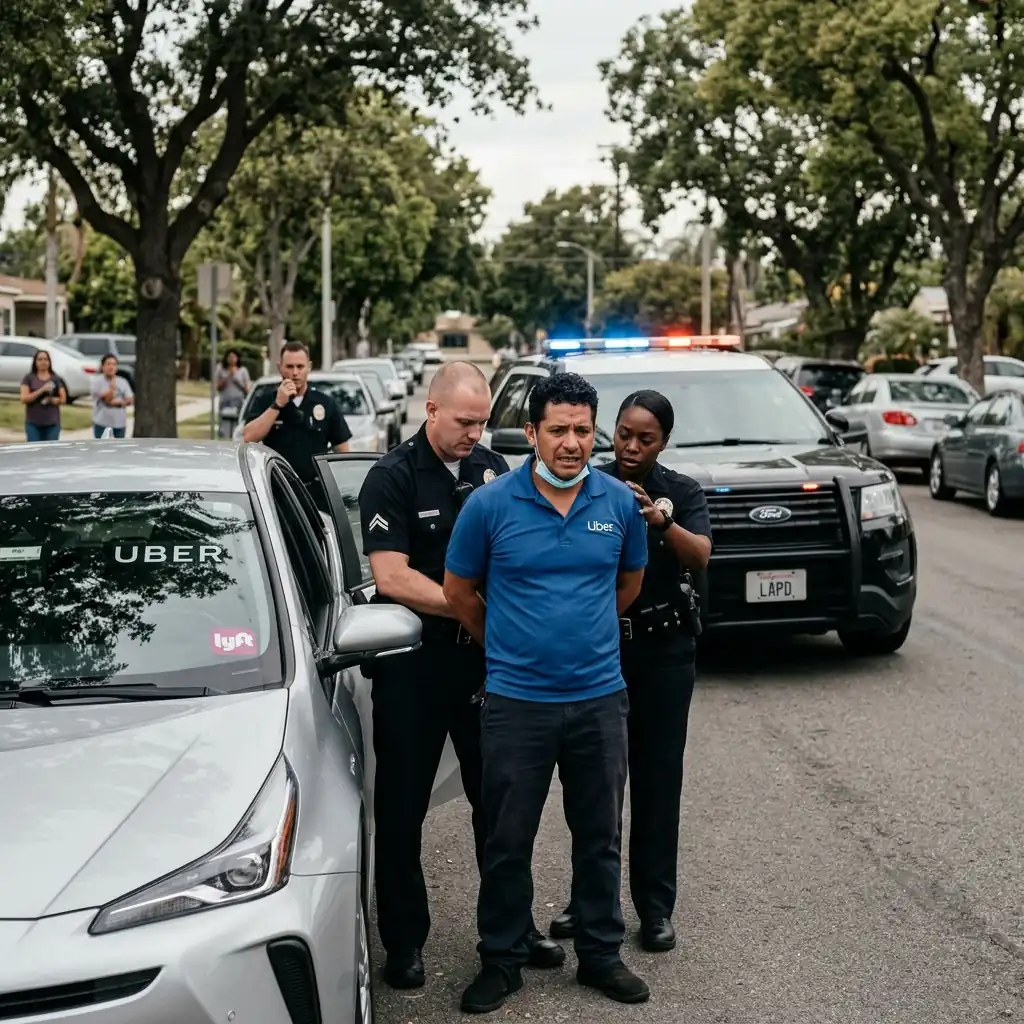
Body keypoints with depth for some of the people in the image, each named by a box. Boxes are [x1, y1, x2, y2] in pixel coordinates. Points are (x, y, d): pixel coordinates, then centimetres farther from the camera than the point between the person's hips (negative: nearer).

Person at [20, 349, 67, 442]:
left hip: (53, 423, 2)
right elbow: (24, 399, -6)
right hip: (33, 423, -2)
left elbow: (63, 399, 8)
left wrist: (53, 400, -14)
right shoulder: (28, 378, 3)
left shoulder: (56, 379, 9)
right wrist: (41, 390, -17)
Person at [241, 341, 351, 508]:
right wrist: (278, 404, -13)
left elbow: (341, 449, 7)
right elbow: (249, 438, -11)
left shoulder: (326, 403, 5)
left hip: (317, 493, 1)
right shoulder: (264, 402, 4)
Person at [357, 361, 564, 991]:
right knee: (403, 806, 5)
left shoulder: (493, 469, 6)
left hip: (486, 656, 5)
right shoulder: (393, 478, -10)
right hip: (415, 660, -4)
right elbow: (393, 577, -19)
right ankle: (405, 940, 16)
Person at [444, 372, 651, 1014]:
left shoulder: (620, 502, -1)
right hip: (517, 701, -2)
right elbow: (459, 590, 4)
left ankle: (602, 954, 28)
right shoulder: (490, 505, -9)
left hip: (600, 697, 2)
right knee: (509, 841, 7)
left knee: (600, 838, 13)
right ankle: (501, 960, 21)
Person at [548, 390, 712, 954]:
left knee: (657, 778, 2)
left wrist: (661, 522, -33)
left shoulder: (682, 493, 1)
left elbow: (700, 557, -17)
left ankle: (655, 906, 10)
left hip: (663, 649, 0)